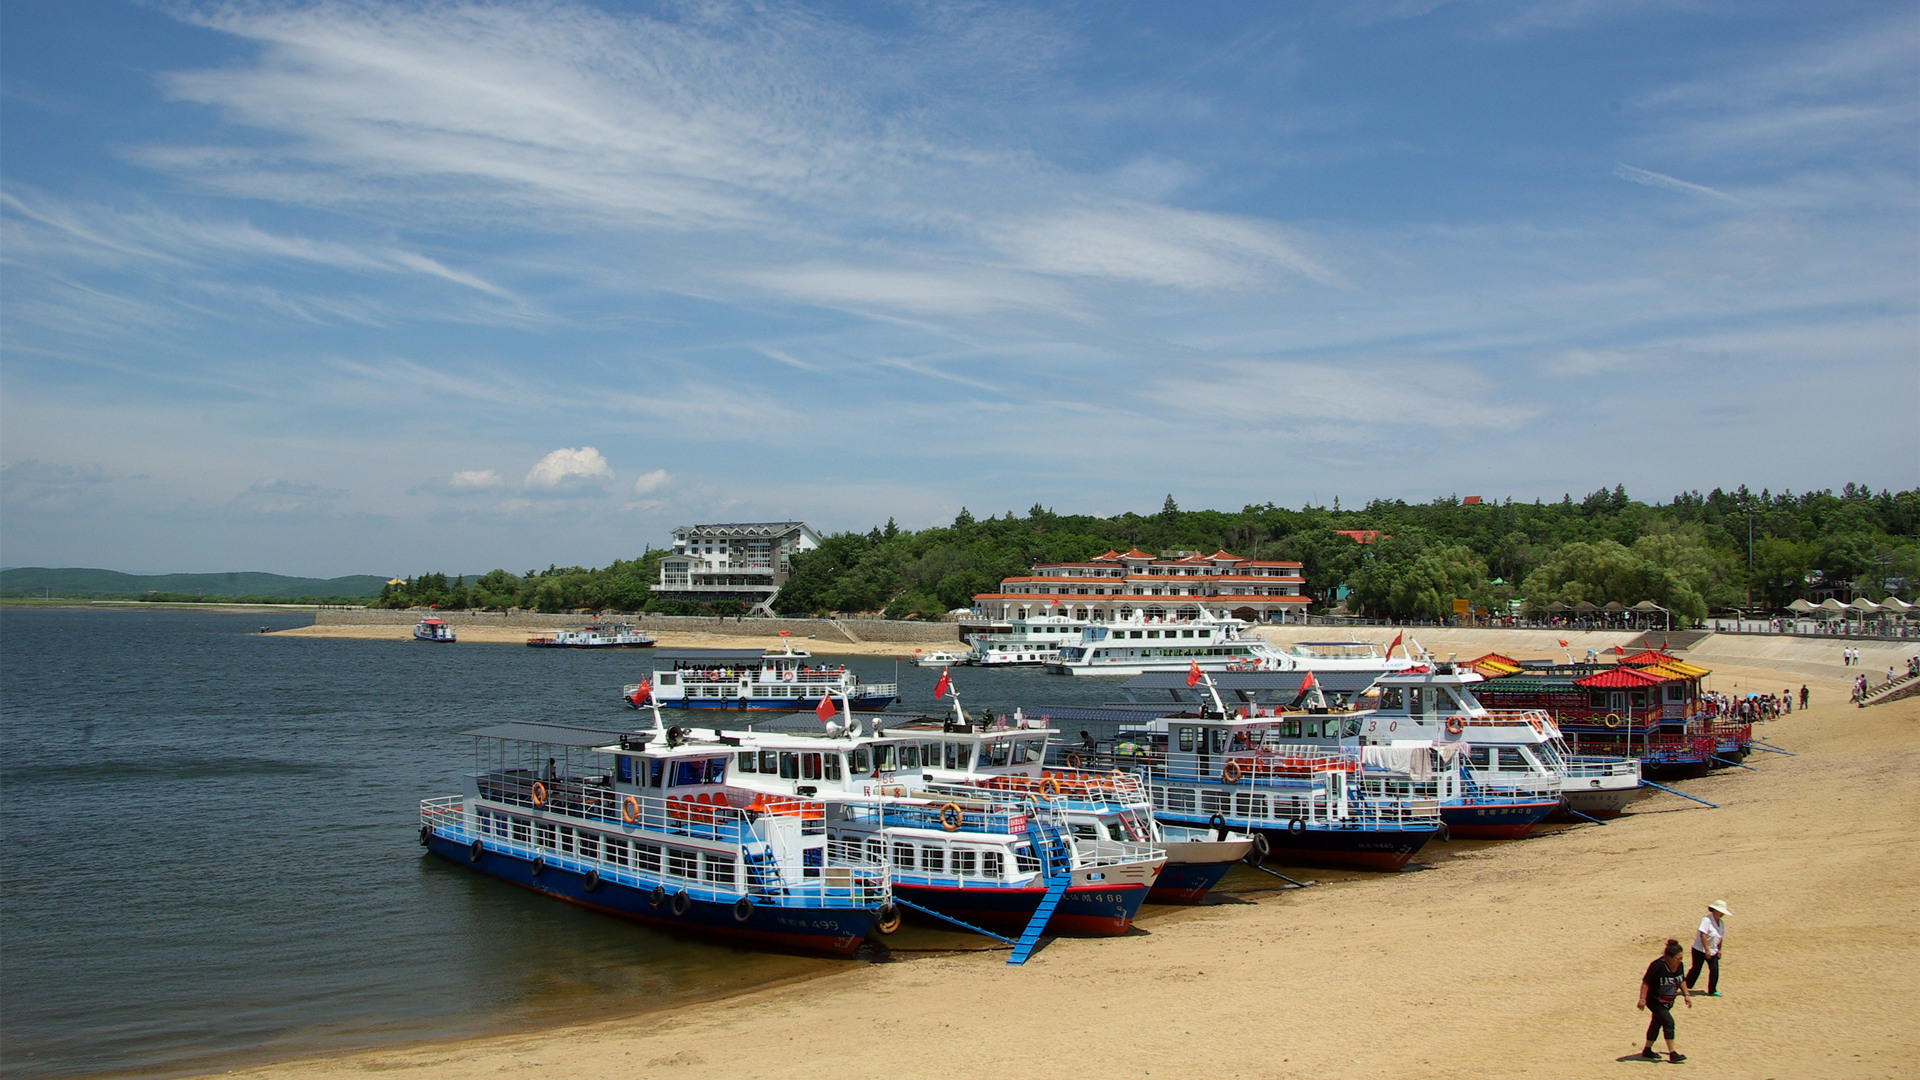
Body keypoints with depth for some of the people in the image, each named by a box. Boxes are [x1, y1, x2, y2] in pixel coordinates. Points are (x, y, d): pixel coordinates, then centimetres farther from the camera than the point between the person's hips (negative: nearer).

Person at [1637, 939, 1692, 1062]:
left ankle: (1647, 1050, 28)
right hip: (1655, 1000, -8)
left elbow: (1682, 980, 14)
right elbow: (1646, 982, -24)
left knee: (1657, 1023, 15)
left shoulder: (1679, 965, -5)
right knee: (1668, 1022, -16)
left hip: (1668, 1002, 8)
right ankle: (1672, 1054, -13)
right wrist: (1642, 999, -26)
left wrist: (1686, 994, 8)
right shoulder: (1658, 966, -27)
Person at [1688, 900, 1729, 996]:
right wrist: (1707, 950, -25)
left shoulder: (1721, 922, 6)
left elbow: (1720, 937, 16)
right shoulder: (1707, 920, -19)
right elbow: (1703, 936, -25)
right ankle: (1685, 987, 19)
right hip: (1700, 950, -7)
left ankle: (1712, 991, 8)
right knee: (1696, 969, 1)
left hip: (1713, 951, 7)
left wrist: (1719, 949, 12)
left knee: (1715, 970, -3)